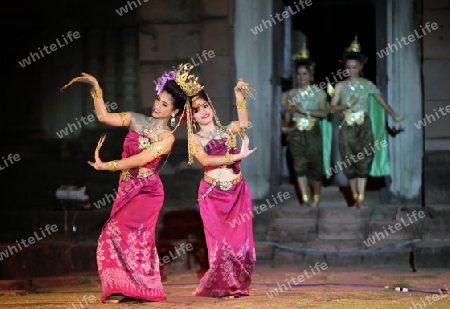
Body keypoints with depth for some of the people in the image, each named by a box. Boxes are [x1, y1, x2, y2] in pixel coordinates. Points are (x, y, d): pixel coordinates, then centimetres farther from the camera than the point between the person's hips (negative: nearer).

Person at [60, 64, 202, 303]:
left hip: (147, 191, -5)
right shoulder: (135, 120, 7)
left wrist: (106, 166, -21)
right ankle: (120, 288, -1)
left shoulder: (167, 138, -8)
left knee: (120, 230, -18)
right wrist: (95, 88, -5)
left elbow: (140, 160, -17)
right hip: (126, 189, 5)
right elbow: (104, 116, 4)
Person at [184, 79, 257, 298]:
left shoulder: (228, 130, 10)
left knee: (241, 240, -2)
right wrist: (236, 156, -22)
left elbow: (244, 122, -12)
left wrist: (239, 94, -23)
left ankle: (237, 286, 12)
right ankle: (222, 286, 11)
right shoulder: (195, 138, 5)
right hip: (212, 195, -2)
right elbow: (205, 160, -13)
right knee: (221, 241, -4)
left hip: (238, 192, 2)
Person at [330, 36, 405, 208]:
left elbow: (382, 101, 8)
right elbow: (332, 108, 0)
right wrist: (348, 105, -15)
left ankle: (360, 198, -15)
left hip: (364, 125, -1)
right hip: (347, 127, 1)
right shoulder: (340, 86, 4)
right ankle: (355, 197, 7)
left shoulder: (367, 85, 3)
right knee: (350, 162, 0)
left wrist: (394, 116, 7)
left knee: (363, 160, -11)